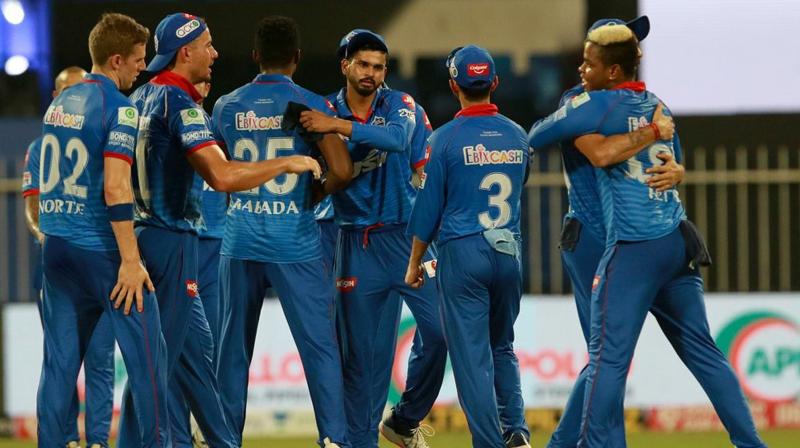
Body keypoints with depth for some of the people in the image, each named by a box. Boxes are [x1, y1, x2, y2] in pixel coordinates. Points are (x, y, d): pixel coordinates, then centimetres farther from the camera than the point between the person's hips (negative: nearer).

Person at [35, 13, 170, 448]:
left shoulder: (59, 104, 12)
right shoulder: (119, 108, -12)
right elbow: (115, 188, -19)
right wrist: (131, 259, -18)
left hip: (57, 246, 7)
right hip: (101, 249, -7)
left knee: (59, 359, 7)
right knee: (146, 353, 1)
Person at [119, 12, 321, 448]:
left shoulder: (140, 98, 12)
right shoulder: (180, 102, -16)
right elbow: (222, 176, -27)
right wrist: (287, 163, -16)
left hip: (145, 232, 10)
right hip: (171, 241, -10)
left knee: (196, 348, 16)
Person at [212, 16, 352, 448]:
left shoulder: (227, 106, 5)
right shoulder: (310, 104, -6)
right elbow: (342, 172, -14)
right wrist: (316, 193, 5)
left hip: (240, 241, 3)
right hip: (295, 243, -3)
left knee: (233, 347, 10)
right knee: (319, 346, -2)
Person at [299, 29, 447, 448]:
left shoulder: (399, 104, 0)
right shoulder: (323, 113, 2)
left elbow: (397, 137, -24)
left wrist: (338, 126, -33)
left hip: (407, 236, 0)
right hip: (357, 244, 0)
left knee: (438, 329, -7)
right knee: (363, 349, 0)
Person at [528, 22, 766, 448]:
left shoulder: (595, 106, -5)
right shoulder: (659, 107, 15)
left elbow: (535, 137, 3)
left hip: (633, 248, -7)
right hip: (680, 243, 7)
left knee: (608, 356, -5)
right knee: (702, 351, 12)